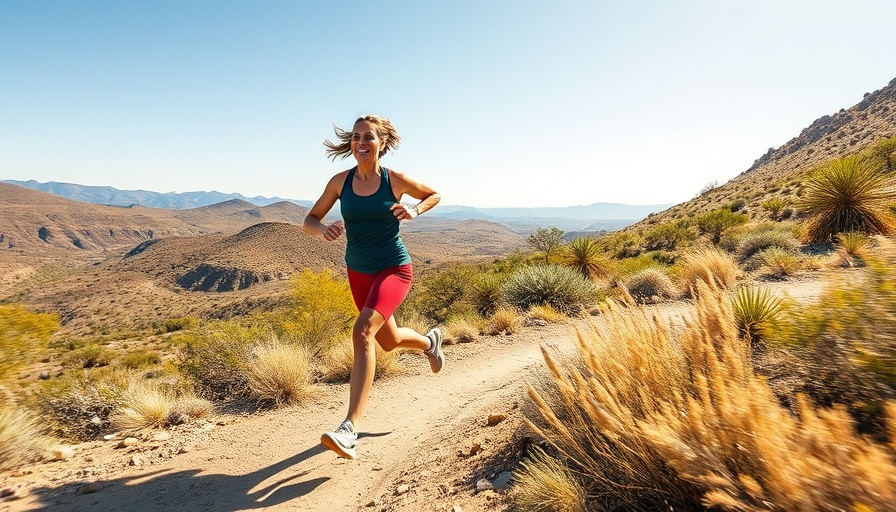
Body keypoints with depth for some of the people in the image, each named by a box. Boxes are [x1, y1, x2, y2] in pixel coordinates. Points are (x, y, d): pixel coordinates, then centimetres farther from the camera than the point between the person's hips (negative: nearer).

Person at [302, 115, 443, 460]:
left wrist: (414, 211, -13)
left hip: (394, 269, -5)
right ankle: (429, 341, 56)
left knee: (363, 331, -27)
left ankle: (349, 430, -27)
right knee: (389, 342, 20)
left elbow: (434, 195, 8)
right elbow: (309, 221, 1)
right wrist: (322, 229, -23)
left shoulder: (395, 180, -9)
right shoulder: (340, 181, -3)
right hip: (358, 272, 5)